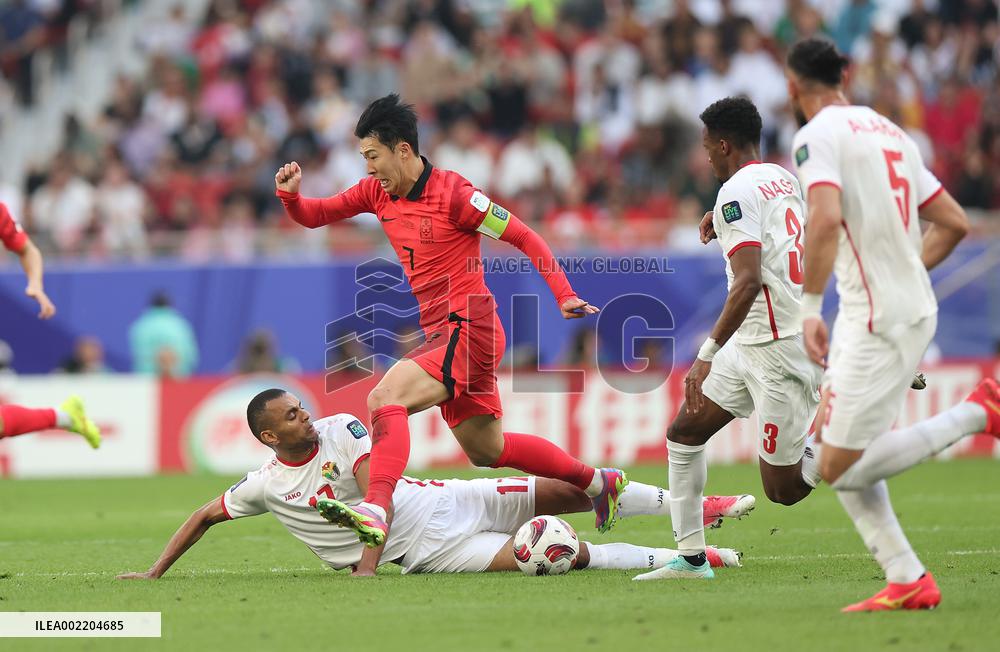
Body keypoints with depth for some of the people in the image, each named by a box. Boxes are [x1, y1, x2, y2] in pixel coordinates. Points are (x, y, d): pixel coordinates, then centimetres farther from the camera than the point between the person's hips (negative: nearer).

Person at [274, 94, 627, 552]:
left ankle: (376, 511, -44)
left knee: (385, 397, -28)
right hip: (440, 333, 9)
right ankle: (598, 482, 32)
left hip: (468, 329, -9)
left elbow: (525, 238, -9)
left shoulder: (452, 193, -14)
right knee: (486, 450, 17)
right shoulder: (378, 192, 8)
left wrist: (565, 296, -16)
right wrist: (290, 194, -9)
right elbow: (312, 217, 13)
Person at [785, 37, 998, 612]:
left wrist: (810, 309, -23)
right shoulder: (889, 130, 17)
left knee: (841, 468, -7)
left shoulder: (818, 135, -9)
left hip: (879, 320, -9)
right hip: (913, 307, 9)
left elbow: (826, 219, -26)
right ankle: (907, 581, 8)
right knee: (833, 454, 13)